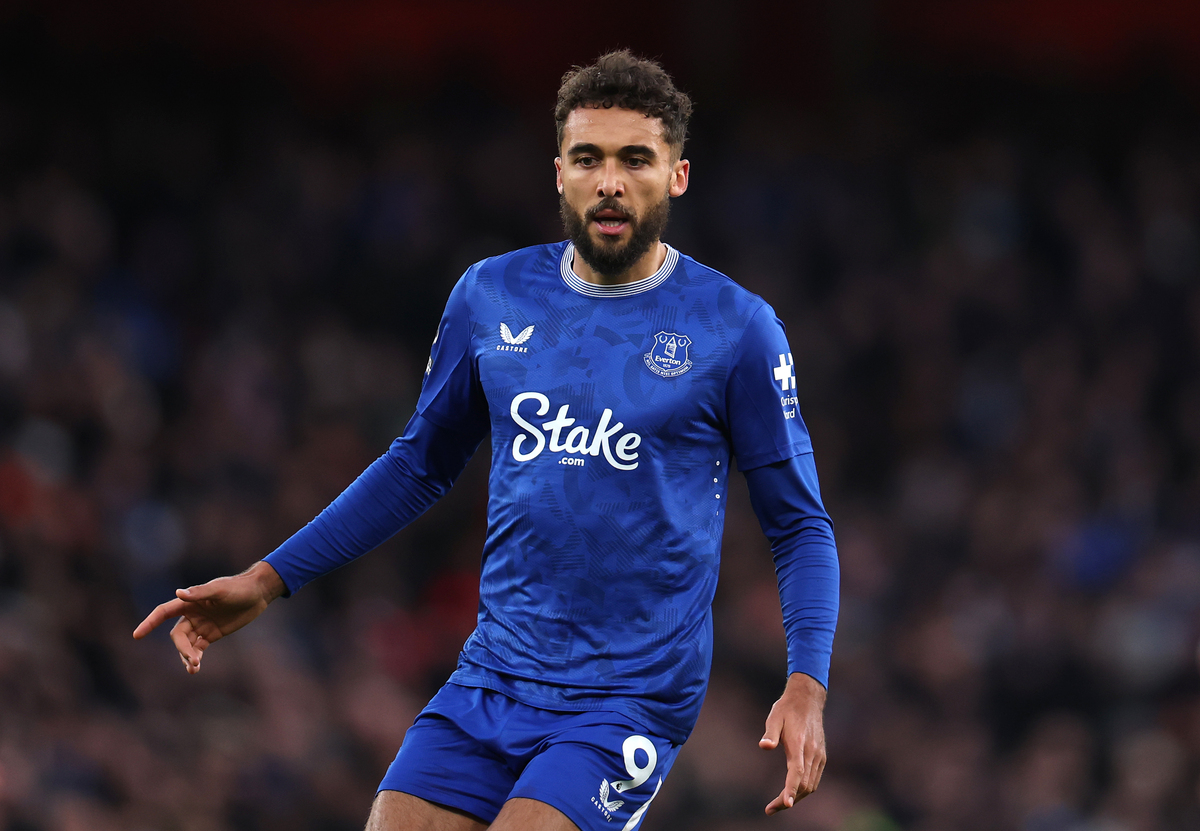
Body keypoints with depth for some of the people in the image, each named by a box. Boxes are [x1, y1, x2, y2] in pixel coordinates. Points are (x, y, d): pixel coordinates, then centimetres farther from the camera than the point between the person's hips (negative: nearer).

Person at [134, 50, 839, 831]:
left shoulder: (736, 328, -5)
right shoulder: (491, 298, 5)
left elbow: (800, 525, 0)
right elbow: (420, 465, 18)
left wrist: (806, 687, -14)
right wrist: (267, 580, 13)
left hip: (631, 701, -4)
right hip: (492, 677, 4)